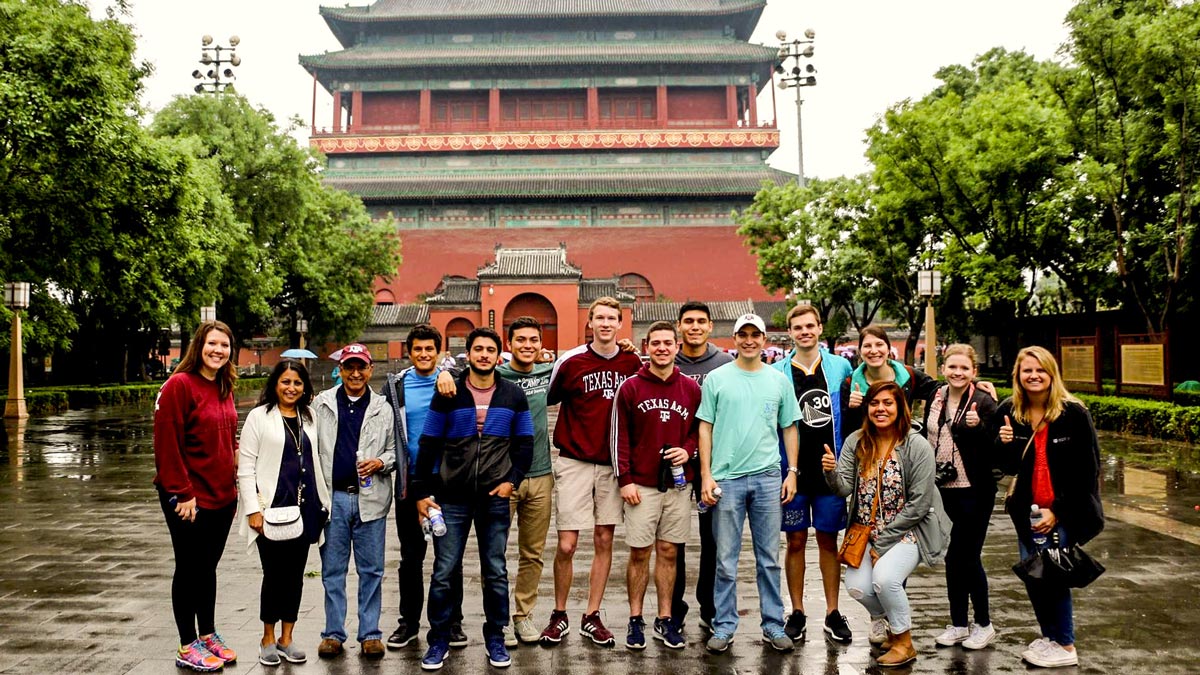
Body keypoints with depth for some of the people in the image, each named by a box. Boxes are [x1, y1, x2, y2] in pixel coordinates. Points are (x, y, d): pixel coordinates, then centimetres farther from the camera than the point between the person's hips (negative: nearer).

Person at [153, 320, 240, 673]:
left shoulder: (224, 389, 10)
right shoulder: (179, 385, -14)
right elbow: (167, 445, -17)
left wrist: (233, 483, 11)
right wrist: (182, 493, -18)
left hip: (222, 496, 7)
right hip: (189, 500, -7)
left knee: (208, 566, 17)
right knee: (189, 568, 5)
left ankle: (208, 634, 29)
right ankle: (187, 646, 17)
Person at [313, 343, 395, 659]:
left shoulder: (383, 408, 4)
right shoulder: (322, 403, 6)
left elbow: (395, 449, 9)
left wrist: (380, 463, -12)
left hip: (371, 498, -1)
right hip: (333, 496, 1)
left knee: (371, 570, 6)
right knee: (332, 570, 8)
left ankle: (370, 634, 16)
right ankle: (333, 633, 20)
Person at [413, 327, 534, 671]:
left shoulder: (514, 396, 5)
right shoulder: (448, 394, 1)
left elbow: (524, 443, 9)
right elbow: (429, 445, 2)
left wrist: (512, 479, -5)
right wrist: (422, 493, -2)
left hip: (495, 499, 1)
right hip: (451, 498, -1)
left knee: (496, 573, 8)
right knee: (444, 572, 2)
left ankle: (495, 638, 22)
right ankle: (439, 640, 17)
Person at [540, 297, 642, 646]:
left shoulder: (633, 363, 4)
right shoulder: (571, 361, -4)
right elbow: (546, 399, 7)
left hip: (613, 464, 3)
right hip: (574, 462, -2)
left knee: (604, 541, 7)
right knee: (566, 545, -3)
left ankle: (592, 617, 19)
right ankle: (559, 615, 16)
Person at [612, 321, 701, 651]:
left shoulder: (691, 389, 5)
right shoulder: (630, 388, -2)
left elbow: (700, 429, 14)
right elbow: (619, 437, -2)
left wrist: (688, 450, -6)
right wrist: (624, 480, -6)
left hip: (679, 484, 2)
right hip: (641, 486, -2)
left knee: (668, 552, 9)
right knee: (640, 553, 3)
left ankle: (665, 619, 19)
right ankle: (635, 620, 16)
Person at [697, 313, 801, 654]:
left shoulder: (779, 380, 9)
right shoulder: (716, 378, 3)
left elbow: (789, 428, 13)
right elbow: (705, 427, 3)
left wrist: (792, 471, 5)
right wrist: (706, 475, -3)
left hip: (768, 478, 2)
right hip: (727, 477, -2)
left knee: (769, 558, 9)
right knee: (726, 559, 4)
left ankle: (773, 625, 20)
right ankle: (724, 626, 15)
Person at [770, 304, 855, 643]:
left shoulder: (840, 367, 4)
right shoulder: (777, 373, 1)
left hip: (830, 469, 1)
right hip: (793, 471, -1)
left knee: (828, 540, 8)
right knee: (796, 541, 6)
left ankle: (832, 613, 18)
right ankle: (797, 613, 17)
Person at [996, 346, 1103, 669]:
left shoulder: (1073, 413, -12)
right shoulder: (1008, 412, 0)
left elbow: (1087, 471, -11)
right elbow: (1009, 468, 5)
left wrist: (1057, 511, -14)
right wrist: (1005, 444, -17)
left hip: (1066, 511, -5)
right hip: (1028, 510, 5)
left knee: (1052, 575, -3)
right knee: (1031, 575, 10)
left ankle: (1065, 646, 14)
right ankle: (1050, 636, 29)